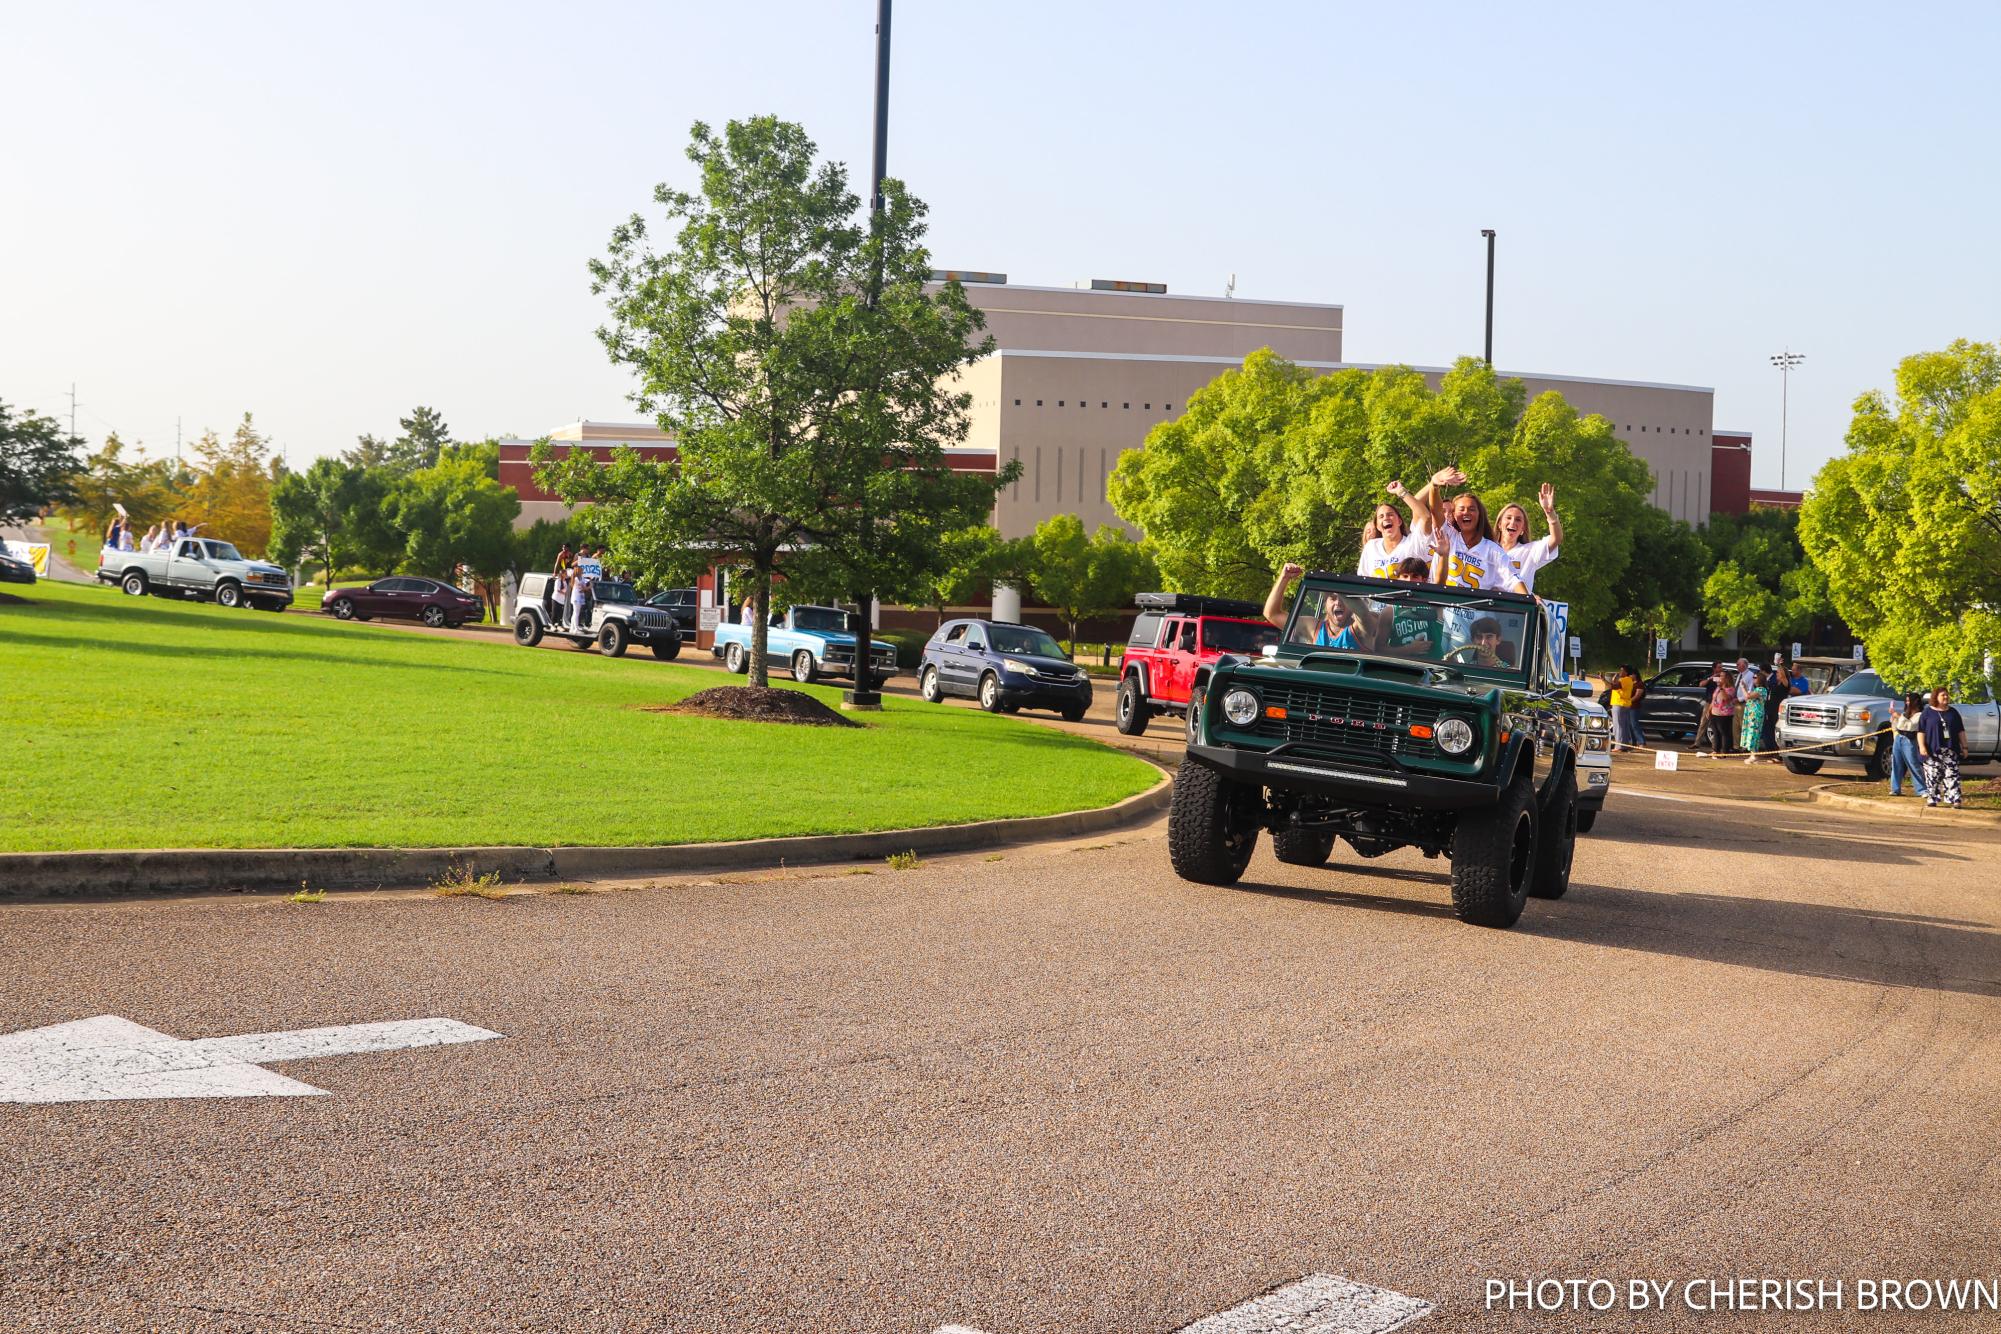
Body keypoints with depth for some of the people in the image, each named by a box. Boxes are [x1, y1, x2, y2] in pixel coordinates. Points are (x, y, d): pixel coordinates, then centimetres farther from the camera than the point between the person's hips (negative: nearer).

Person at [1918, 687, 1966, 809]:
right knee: (1933, 776, -2)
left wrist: (1964, 747, 9)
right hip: (1933, 750, -2)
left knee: (1952, 775, -4)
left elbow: (1961, 731, 15)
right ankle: (1932, 799, 5)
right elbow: (1921, 731, 0)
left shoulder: (1953, 712, 14)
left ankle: (1954, 800, -8)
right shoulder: (1927, 713, 4)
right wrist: (1922, 746, -11)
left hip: (1950, 750, 2)